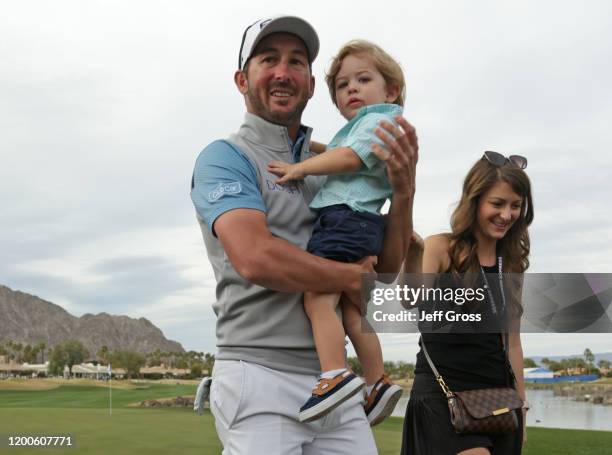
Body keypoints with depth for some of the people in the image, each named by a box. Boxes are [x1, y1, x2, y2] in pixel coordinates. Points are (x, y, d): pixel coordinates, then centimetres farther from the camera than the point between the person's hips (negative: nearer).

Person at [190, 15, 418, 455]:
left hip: (333, 381, 6)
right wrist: (352, 278, -8)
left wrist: (403, 191, -6)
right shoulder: (225, 156, -4)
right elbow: (256, 258, -21)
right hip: (260, 378, -5)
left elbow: (386, 268, 10)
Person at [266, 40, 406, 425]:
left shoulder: (379, 119, -1)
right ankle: (378, 382, 13)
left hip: (345, 218, -11)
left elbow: (350, 157, -14)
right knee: (352, 309, 10)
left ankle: (336, 375, -26)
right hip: (361, 224, 11)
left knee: (318, 298, -19)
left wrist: (300, 168, -11)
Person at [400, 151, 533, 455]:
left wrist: (520, 402, 15)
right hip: (444, 393, -6)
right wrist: (412, 255, -45)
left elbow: (511, 340, 15)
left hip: (498, 396, 6)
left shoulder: (511, 264, 11)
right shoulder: (441, 248, -6)